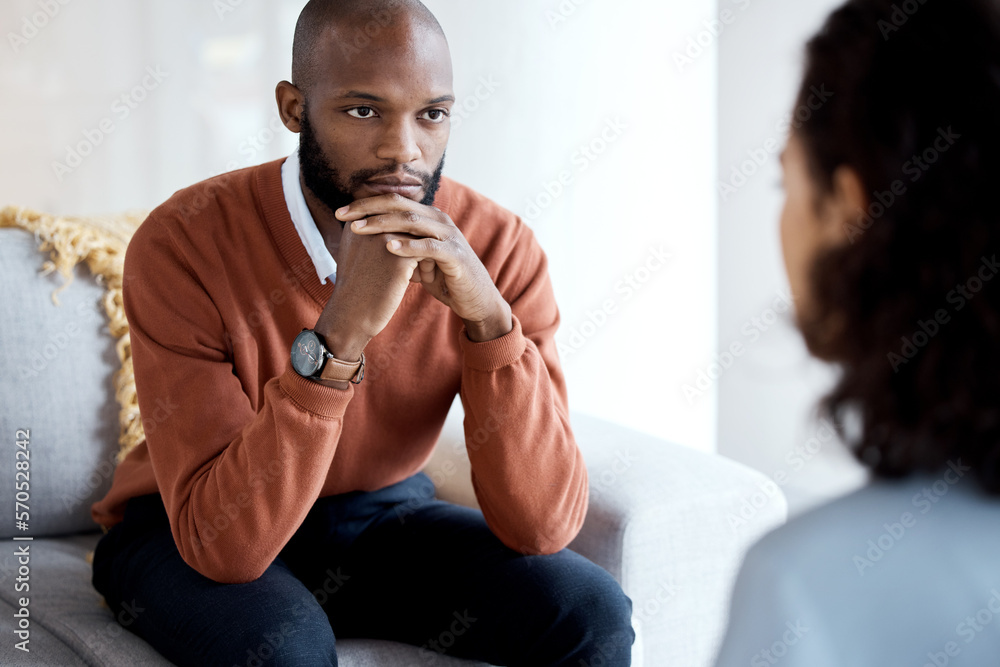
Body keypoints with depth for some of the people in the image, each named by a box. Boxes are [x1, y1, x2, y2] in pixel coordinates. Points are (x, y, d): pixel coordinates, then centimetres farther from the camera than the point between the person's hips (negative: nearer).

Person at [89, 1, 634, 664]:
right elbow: (222, 543, -31)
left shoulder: (498, 251, -16)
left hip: (384, 513, 3)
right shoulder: (184, 243, -25)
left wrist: (489, 316, -35)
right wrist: (339, 332, -42)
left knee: (592, 613, -19)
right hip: (181, 534, -3)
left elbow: (544, 527, -22)